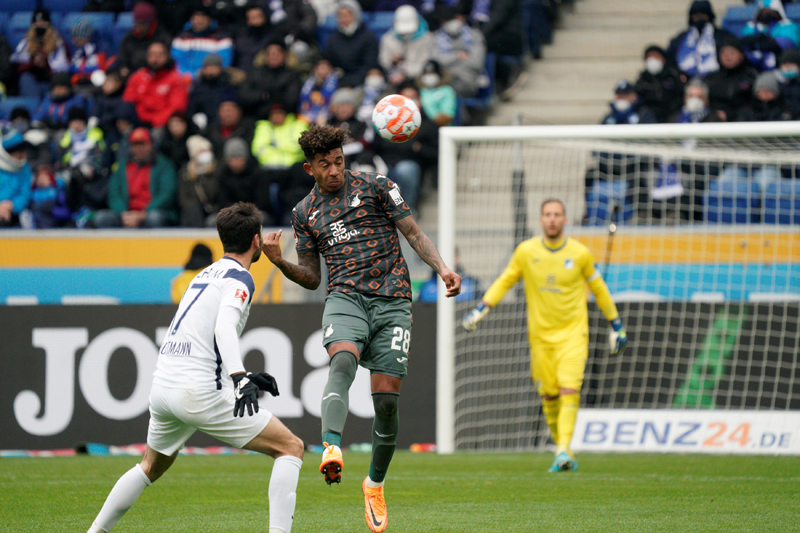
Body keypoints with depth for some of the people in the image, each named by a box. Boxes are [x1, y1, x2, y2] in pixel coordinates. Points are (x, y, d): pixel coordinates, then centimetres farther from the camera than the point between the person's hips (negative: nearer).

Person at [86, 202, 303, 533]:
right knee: (290, 447, -2)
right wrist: (241, 380, -35)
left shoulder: (206, 274, 22)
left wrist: (245, 377, 30)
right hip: (199, 393, -8)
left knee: (152, 467, 33)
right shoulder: (240, 278, -4)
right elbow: (224, 326, -23)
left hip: (162, 385, 8)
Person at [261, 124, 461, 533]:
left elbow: (413, 233, 7)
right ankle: (332, 448, -55)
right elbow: (312, 277, 19)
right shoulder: (305, 212, 16)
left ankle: (375, 484, 16)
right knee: (343, 360, -33)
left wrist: (441, 267, -8)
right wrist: (280, 263, 0)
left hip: (392, 300, -1)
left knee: (386, 398, -5)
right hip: (344, 297, 1)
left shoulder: (375, 187, 8)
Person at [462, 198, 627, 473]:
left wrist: (616, 324, 14)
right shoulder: (526, 251, -1)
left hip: (573, 332, -2)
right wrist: (481, 309, 1)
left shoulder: (580, 253, -3)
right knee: (549, 395, 2)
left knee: (569, 389, -17)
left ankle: (564, 450, -22)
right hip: (540, 334, 2)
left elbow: (598, 288, 10)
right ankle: (561, 447, 19)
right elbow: (505, 281, 11)